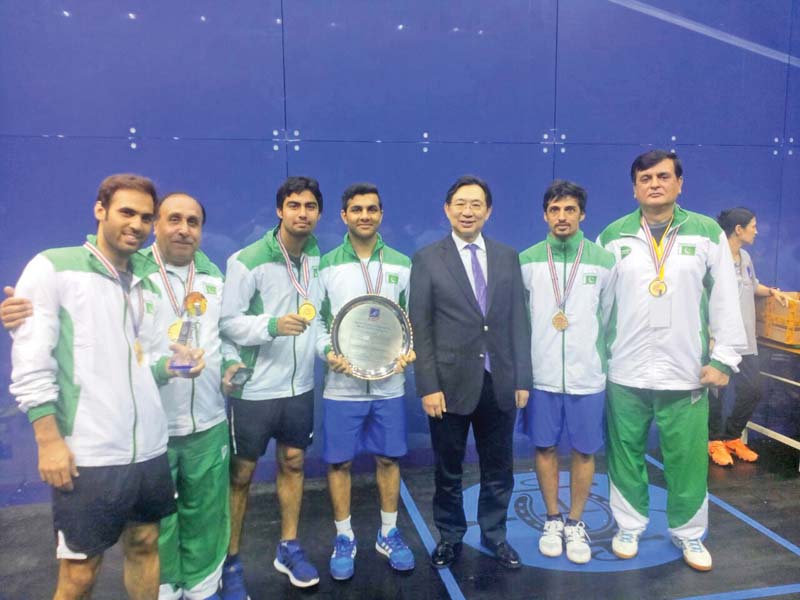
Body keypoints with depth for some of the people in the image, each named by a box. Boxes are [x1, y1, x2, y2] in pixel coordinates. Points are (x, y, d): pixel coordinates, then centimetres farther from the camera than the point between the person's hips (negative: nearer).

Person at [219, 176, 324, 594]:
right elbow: (226, 322, -15)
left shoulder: (319, 259, 3)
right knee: (240, 474, 7)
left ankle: (288, 549, 34)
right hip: (254, 388, -5)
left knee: (293, 463, 16)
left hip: (300, 386, 5)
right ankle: (230, 563, 25)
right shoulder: (247, 261, -14)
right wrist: (272, 325, -29)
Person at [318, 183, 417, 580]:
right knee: (339, 461, 7)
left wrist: (409, 351, -11)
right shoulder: (325, 266, -1)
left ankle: (388, 534, 30)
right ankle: (344, 538, 26)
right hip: (342, 385, -1)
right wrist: (328, 352, -16)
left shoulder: (402, 264, 4)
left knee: (388, 458, 12)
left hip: (389, 383, 1)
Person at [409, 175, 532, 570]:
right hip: (450, 383, -2)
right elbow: (420, 329, -6)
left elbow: (518, 321, 6)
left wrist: (522, 379, 3)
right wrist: (428, 386, -10)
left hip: (499, 382, 3)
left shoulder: (508, 257, 6)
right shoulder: (427, 260, -3)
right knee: (448, 470, 13)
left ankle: (494, 535, 35)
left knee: (498, 468, 14)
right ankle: (450, 537, 33)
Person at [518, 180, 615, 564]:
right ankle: (553, 520, 29)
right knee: (545, 448, 10)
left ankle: (575, 523, 28)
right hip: (541, 375, 0)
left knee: (584, 451, 9)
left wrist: (600, 360, 4)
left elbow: (608, 319, 4)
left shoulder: (603, 261, -2)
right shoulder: (528, 261, -2)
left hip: (587, 376, 0)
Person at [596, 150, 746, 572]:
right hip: (625, 374, 1)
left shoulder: (708, 233, 1)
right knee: (626, 455, 11)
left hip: (686, 374, 0)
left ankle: (689, 533, 30)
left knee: (686, 459, 8)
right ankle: (629, 525, 31)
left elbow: (725, 300, 2)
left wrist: (724, 358, -2)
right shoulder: (613, 236, 2)